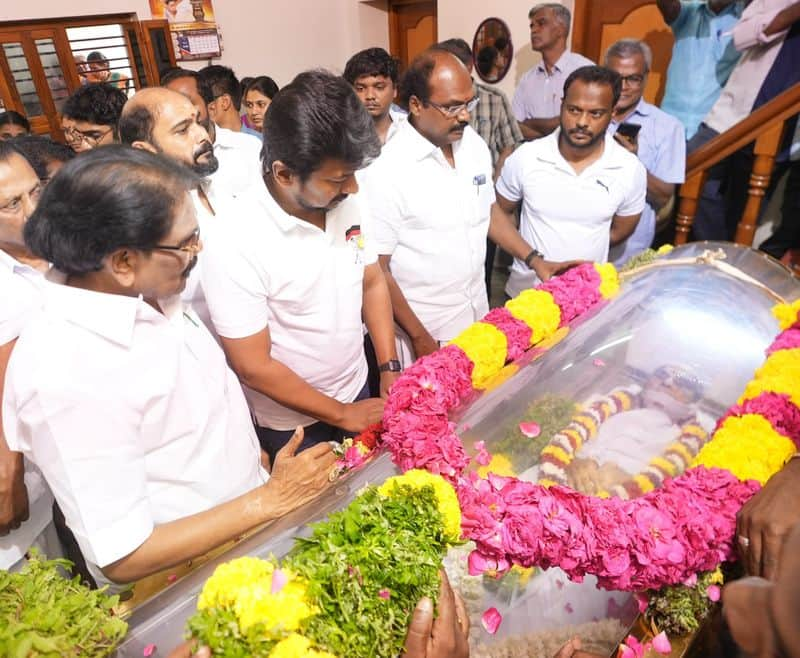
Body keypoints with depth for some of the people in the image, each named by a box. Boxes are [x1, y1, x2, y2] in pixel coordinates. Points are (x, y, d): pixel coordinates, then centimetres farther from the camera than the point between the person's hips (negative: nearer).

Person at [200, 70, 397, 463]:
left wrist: (390, 369, -5)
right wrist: (343, 415, -15)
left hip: (358, 393, 5)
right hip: (292, 427, -5)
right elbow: (252, 367, -22)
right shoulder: (236, 245, -28)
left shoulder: (346, 203, -11)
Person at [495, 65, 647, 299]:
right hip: (525, 291, 0)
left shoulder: (630, 170, -11)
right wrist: (531, 255, -4)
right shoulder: (525, 158, -13)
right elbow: (499, 210, 1)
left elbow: (619, 232, 4)